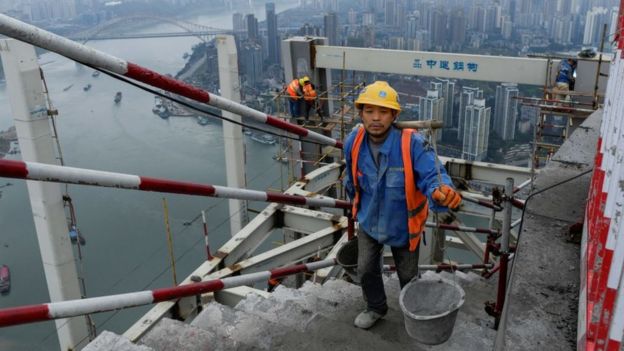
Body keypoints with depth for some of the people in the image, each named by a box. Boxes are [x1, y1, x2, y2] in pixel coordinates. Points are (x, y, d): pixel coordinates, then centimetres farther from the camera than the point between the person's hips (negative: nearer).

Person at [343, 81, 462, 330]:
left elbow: (432, 175, -39)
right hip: (369, 221, 3)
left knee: (408, 275, 20)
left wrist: (441, 192, -64)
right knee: (366, 269, 18)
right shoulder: (354, 142, -17)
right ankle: (376, 308, 49)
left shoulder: (412, 143, -31)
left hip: (403, 224, -2)